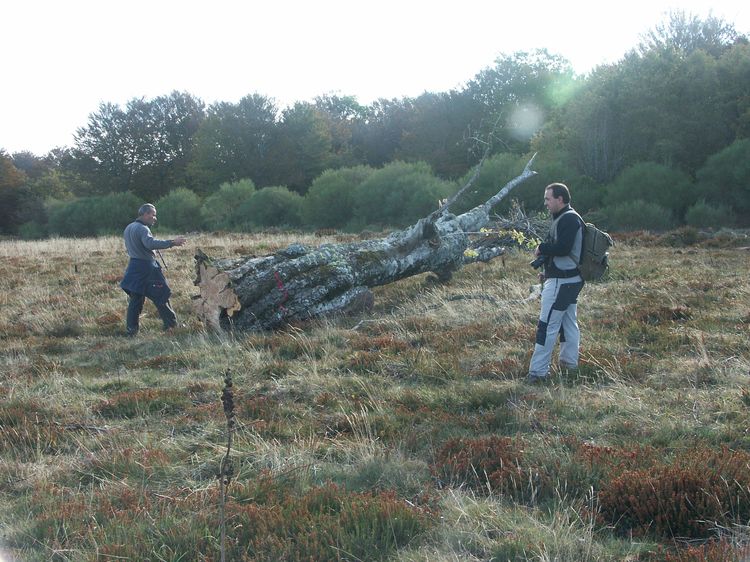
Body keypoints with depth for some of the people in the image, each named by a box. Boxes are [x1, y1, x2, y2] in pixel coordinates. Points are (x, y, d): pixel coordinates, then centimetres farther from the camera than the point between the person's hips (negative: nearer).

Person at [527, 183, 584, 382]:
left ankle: (538, 371, -8)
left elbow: (562, 248, -28)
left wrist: (541, 248, -12)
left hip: (561, 282, -11)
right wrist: (548, 272, 13)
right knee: (569, 322, 17)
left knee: (547, 325, -9)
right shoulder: (567, 218, 17)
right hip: (571, 279, 11)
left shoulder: (568, 219, -17)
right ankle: (570, 362, 26)